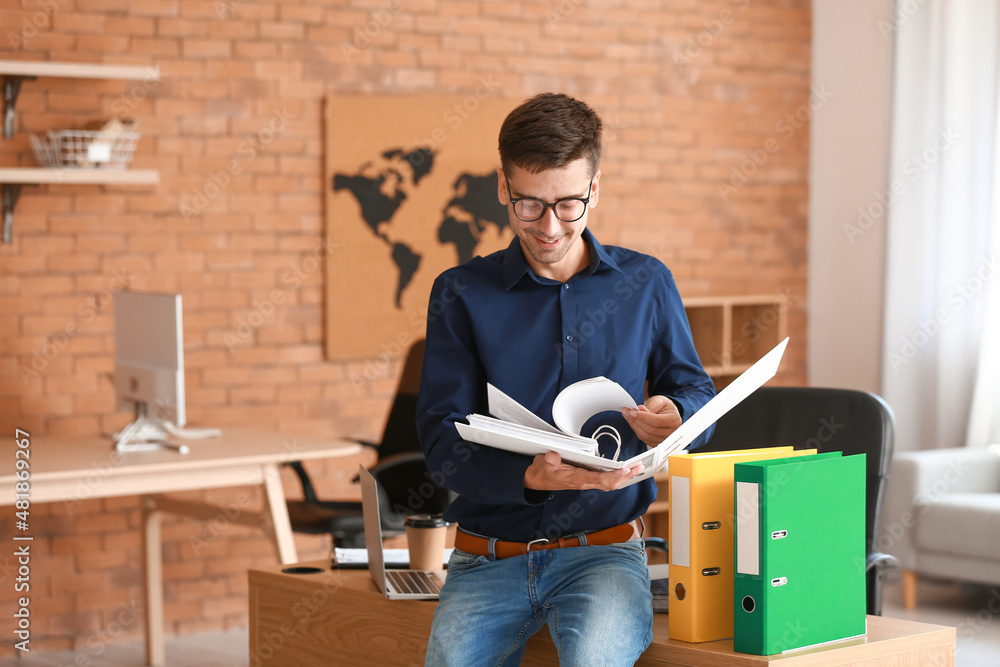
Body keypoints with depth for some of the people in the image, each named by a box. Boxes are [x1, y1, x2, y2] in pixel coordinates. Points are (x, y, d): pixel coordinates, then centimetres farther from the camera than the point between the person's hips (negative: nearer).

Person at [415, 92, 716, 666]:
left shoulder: (646, 285, 9)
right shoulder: (461, 294, 5)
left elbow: (696, 391, 19)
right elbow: (443, 438, -2)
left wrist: (674, 416, -7)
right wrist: (530, 477, -22)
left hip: (605, 549, 0)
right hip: (489, 554, 0)